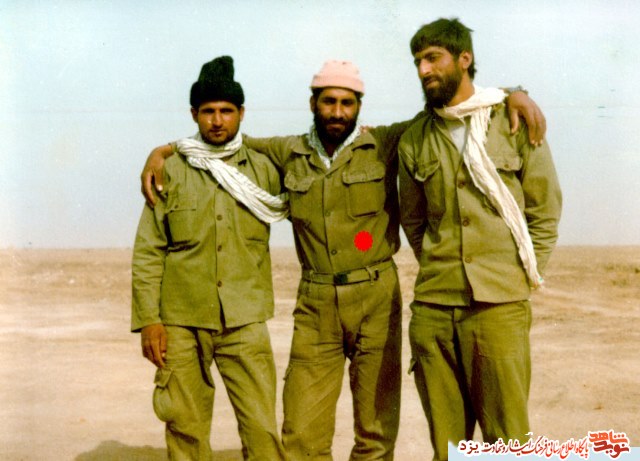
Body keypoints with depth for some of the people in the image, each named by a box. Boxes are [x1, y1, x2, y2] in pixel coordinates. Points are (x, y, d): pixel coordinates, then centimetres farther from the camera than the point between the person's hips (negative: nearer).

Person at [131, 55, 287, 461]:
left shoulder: (264, 169, 7)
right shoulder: (171, 172, 4)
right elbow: (147, 251, 2)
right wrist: (148, 319, -4)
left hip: (245, 321, 1)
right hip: (181, 321, 0)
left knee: (262, 428, -3)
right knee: (185, 429, 6)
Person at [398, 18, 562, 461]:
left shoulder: (514, 122, 1)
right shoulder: (414, 141, 9)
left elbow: (546, 208, 4)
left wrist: (523, 276, -1)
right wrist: (436, 269, 12)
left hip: (500, 304, -3)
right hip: (432, 305, 3)